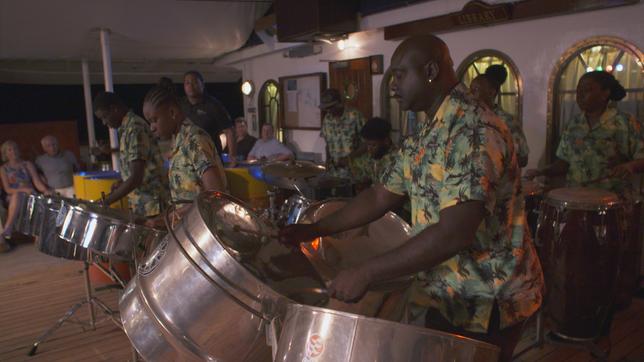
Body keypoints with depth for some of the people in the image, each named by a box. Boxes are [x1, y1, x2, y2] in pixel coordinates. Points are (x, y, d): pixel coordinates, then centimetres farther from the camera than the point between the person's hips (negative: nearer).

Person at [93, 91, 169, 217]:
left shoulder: (135, 129, -16)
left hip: (150, 204, -9)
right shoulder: (126, 128, 13)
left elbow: (136, 178, -22)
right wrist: (122, 184, 10)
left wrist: (106, 202, -18)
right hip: (141, 204, 9)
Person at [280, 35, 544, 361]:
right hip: (441, 291, 8)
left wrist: (366, 273, -28)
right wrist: (316, 229, 3)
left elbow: (454, 234, -32)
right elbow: (381, 196, 10)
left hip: (487, 300, -8)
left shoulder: (474, 130, -24)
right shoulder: (423, 137, 6)